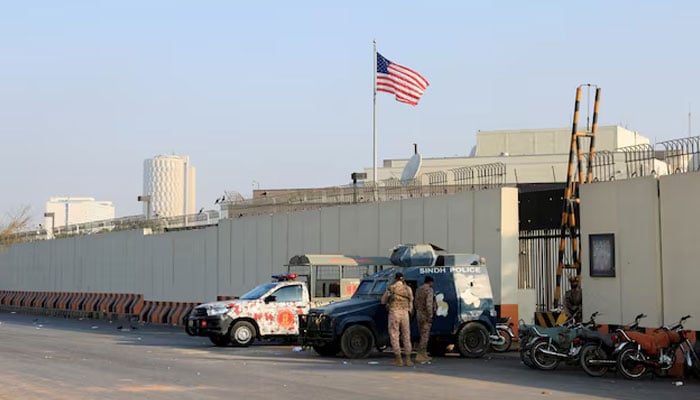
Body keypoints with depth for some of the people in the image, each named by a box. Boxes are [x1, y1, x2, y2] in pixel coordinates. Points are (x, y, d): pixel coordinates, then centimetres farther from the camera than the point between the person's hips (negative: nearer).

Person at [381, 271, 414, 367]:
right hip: (405, 314, 3)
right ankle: (408, 359, 6)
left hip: (394, 313, -3)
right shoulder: (408, 289, 6)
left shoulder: (391, 288, -4)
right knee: (406, 337, 10)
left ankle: (398, 360, -2)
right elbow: (410, 302, 13)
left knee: (394, 337, 2)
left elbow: (383, 301, 6)